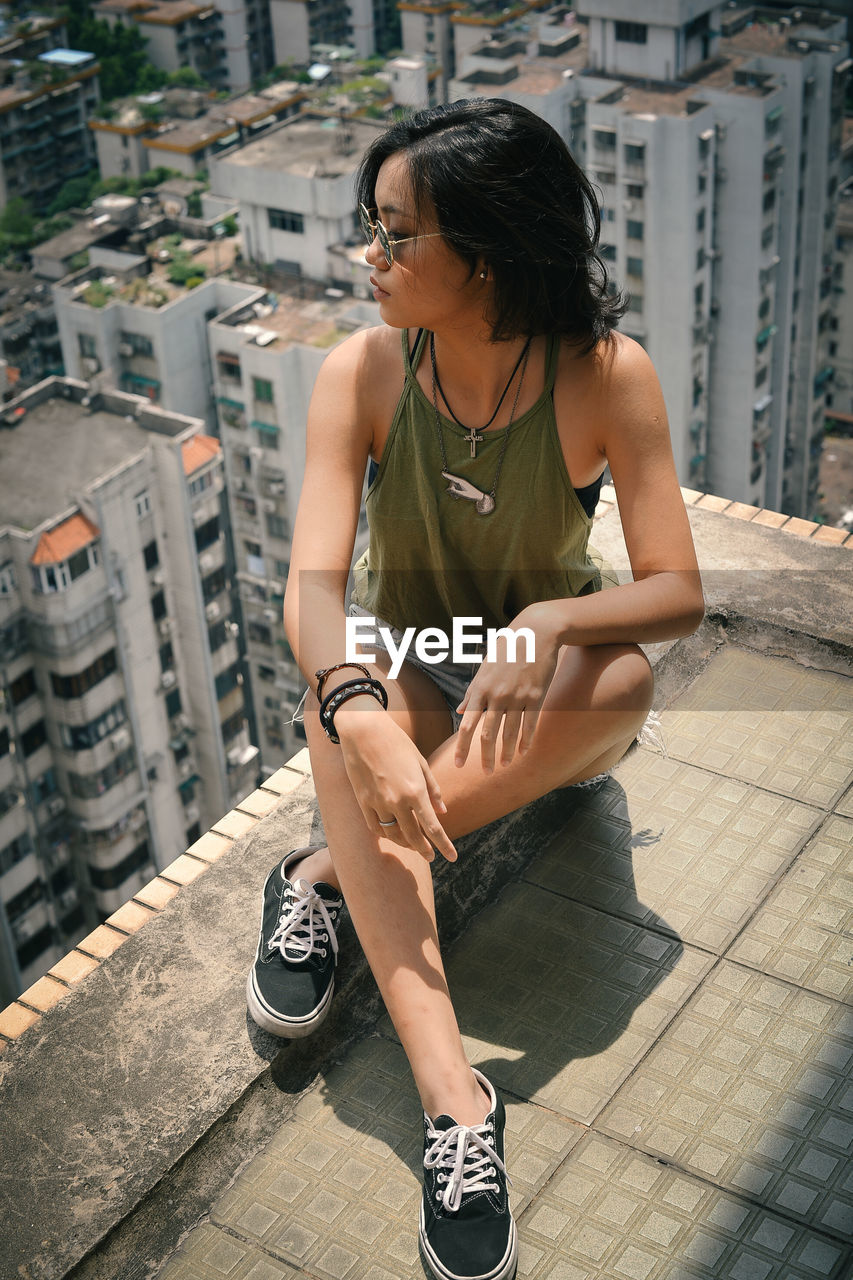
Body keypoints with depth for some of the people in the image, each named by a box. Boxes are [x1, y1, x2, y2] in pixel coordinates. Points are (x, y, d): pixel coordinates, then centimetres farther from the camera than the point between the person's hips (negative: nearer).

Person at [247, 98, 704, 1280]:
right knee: (343, 699, -34)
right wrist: (356, 714, -45)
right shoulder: (363, 373, -15)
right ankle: (453, 1100, -43)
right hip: (409, 679, 1)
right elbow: (313, 588, -24)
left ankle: (326, 875, -24)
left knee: (620, 680, -34)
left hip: (545, 702, 0)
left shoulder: (606, 376, -18)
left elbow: (677, 593, -19)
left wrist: (549, 623, -39)